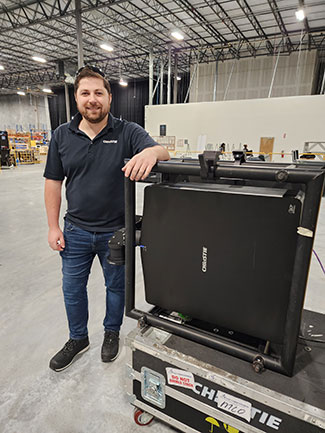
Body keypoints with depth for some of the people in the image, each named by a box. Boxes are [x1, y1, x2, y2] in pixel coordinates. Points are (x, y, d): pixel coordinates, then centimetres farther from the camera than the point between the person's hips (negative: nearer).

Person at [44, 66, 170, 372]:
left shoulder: (127, 132, -8)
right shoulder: (62, 136, 0)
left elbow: (163, 153, -20)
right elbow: (53, 182, 3)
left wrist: (150, 152, -45)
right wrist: (53, 227, 0)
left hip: (115, 231, -2)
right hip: (75, 231, 3)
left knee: (116, 286, 17)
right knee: (72, 288, 16)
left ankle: (111, 332, 45)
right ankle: (78, 339, 43)